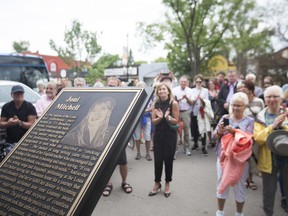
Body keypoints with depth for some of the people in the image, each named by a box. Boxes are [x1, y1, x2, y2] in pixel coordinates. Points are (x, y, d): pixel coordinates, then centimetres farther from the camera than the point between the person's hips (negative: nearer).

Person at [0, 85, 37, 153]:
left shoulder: (29, 106, -2)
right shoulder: (6, 107, 6)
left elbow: (32, 124, -7)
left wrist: (20, 123, -24)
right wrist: (8, 123, -16)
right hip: (10, 143, 3)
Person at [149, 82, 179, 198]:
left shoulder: (173, 103, -6)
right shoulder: (155, 104, 3)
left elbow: (176, 121, -6)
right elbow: (153, 121, 1)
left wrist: (168, 117, -24)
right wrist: (160, 117, -19)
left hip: (170, 134, -3)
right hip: (158, 134, 3)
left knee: (168, 159, 6)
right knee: (157, 159, 5)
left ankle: (167, 184, 23)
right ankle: (157, 183, 23)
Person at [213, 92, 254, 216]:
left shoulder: (249, 121, -1)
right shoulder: (225, 118, 4)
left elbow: (248, 139, -11)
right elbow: (214, 136, 4)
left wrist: (234, 131, -26)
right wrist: (219, 131, -18)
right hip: (223, 156, 2)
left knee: (239, 185, 9)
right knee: (222, 183, 11)